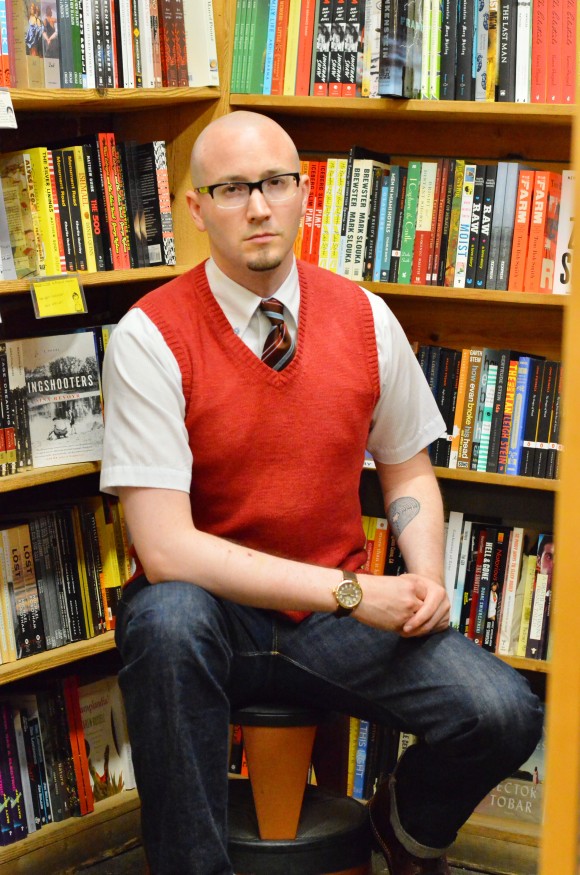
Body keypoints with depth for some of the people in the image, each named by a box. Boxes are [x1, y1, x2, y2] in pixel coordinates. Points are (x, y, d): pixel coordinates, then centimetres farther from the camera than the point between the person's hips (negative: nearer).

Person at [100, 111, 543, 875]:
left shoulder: (366, 319, 0)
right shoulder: (151, 336, -13)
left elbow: (409, 473, 13)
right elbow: (166, 549, -19)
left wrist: (426, 575, -9)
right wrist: (350, 592, -21)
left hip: (341, 618, 3)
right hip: (214, 616, -3)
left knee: (504, 713, -19)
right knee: (166, 618, -38)